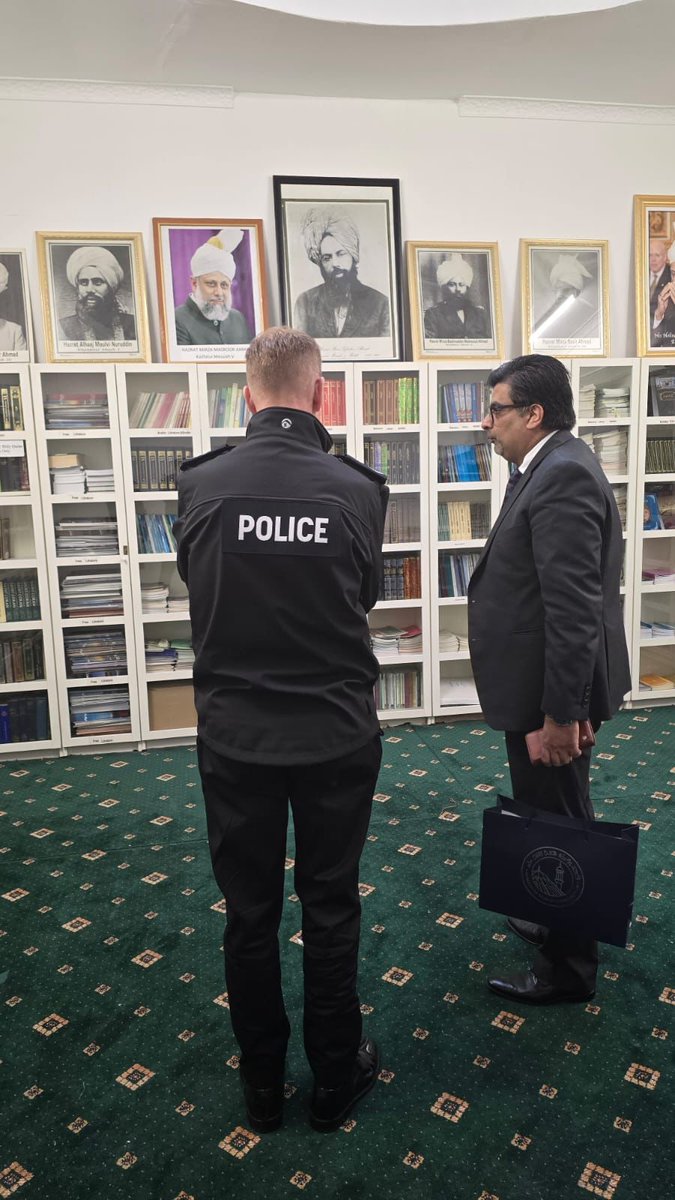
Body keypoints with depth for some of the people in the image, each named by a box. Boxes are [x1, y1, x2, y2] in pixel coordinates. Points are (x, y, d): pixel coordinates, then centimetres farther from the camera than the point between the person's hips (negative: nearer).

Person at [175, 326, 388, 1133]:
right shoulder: (357, 488, -12)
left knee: (248, 915, 17)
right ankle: (335, 1080, 36)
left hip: (234, 735, 1)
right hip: (337, 734, 0)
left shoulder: (200, 484, -10)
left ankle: (262, 1088, 36)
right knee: (331, 910, 17)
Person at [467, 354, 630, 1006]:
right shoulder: (550, 468, 11)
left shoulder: (563, 475, -21)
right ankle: (557, 921, 45)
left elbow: (574, 607, -26)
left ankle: (567, 968, 26)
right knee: (550, 815, 24)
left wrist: (561, 713, -23)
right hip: (542, 684, 10)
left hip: (554, 690, -10)